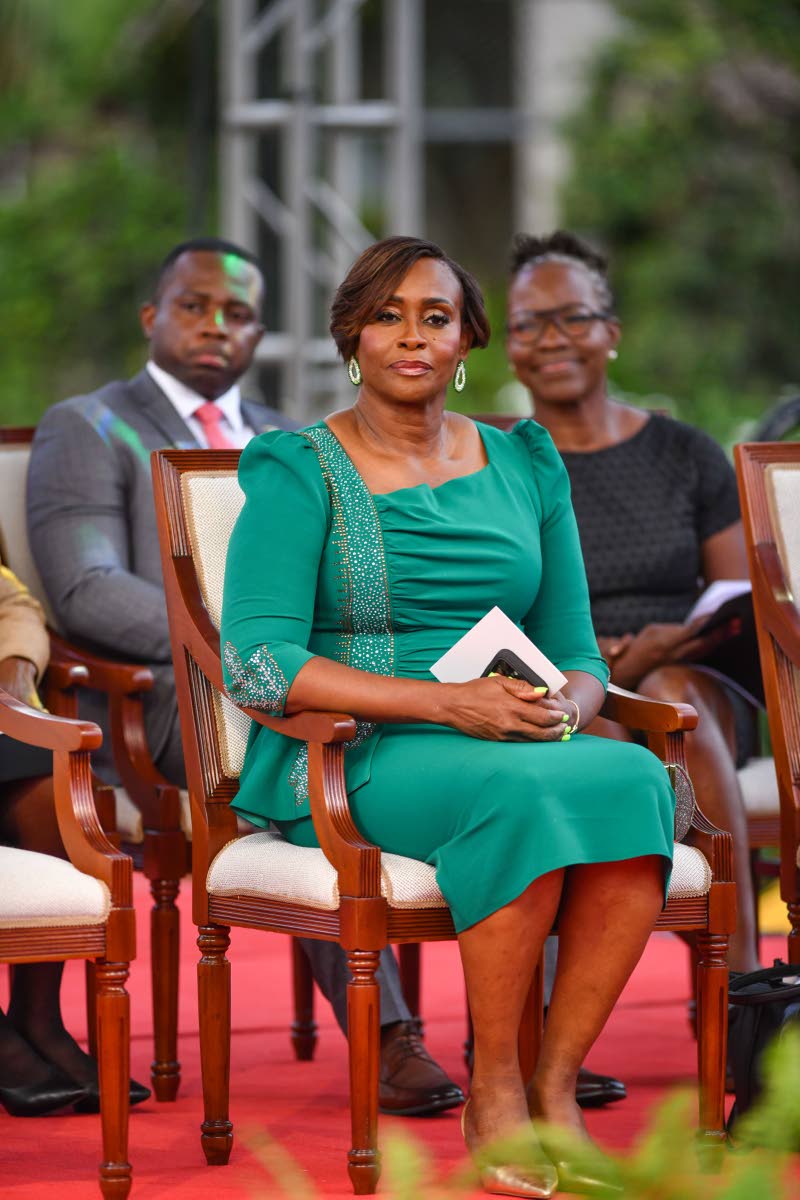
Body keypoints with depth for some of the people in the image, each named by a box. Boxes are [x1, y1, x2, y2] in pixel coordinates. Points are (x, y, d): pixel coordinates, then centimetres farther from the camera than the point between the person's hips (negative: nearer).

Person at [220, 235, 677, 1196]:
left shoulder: (524, 467, 15)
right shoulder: (299, 471, 0)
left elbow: (577, 654, 16)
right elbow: (256, 663, -11)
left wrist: (560, 708, -10)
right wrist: (446, 703, -20)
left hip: (516, 749, 4)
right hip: (339, 767, -4)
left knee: (634, 779, -30)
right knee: (525, 792, -36)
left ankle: (554, 1086, -24)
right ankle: (492, 1091, -23)